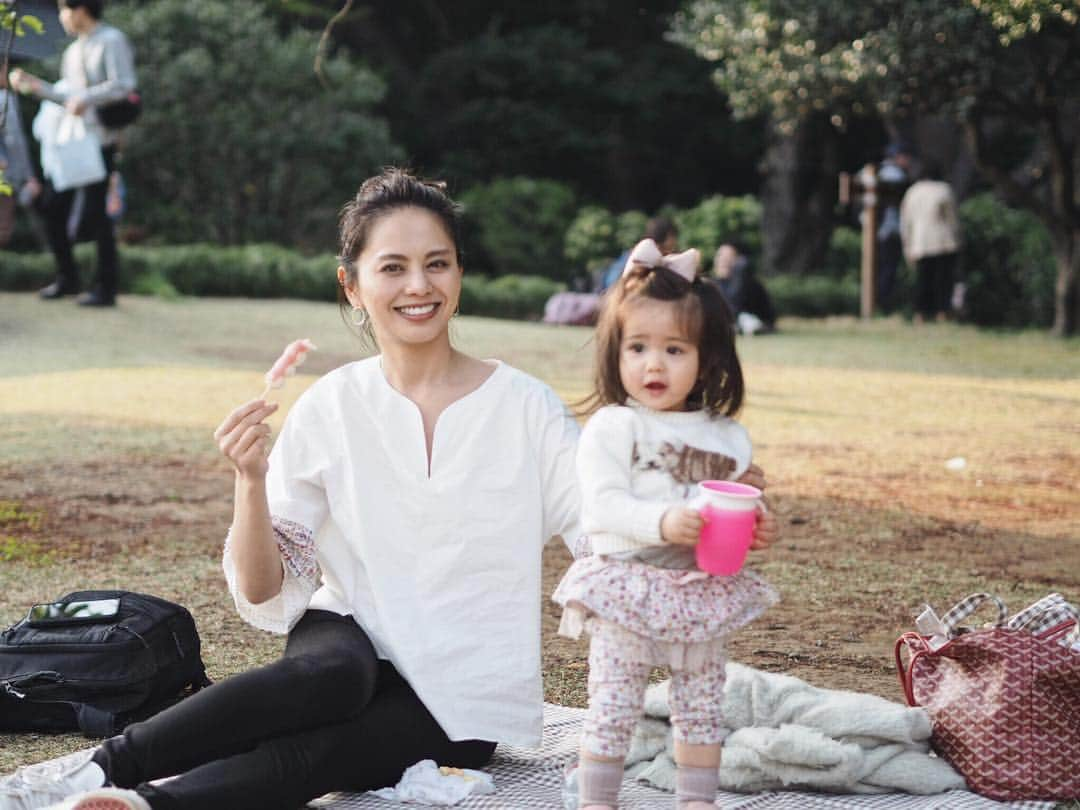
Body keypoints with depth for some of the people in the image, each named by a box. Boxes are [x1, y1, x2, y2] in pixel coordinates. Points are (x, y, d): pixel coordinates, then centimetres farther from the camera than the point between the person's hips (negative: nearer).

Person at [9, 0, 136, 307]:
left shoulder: (111, 40, -8)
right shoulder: (73, 50, 18)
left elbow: (124, 84, -18)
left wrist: (85, 99, -20)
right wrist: (35, 85, 15)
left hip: (100, 141, -8)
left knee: (94, 213, -7)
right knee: (53, 207, 5)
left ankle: (106, 287, 1)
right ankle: (67, 278, 18)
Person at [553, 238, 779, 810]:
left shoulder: (727, 438, 6)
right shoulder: (611, 429, -9)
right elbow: (602, 505, -18)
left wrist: (756, 532, -8)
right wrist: (663, 523, -31)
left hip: (704, 593, 5)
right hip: (628, 589, -4)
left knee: (701, 706, 15)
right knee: (613, 705, 0)